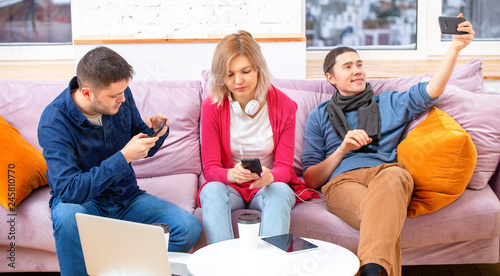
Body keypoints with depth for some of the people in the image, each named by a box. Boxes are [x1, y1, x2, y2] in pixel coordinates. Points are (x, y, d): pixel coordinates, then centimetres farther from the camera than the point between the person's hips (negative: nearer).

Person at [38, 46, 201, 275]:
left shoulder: (120, 96, -7)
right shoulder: (54, 122, -22)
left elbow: (144, 151, 9)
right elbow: (69, 190, -30)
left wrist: (153, 132, -15)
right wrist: (123, 157, -32)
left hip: (126, 197, 4)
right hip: (80, 201, -4)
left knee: (189, 227, -20)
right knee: (68, 216, -40)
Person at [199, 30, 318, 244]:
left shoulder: (283, 105, -7)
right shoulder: (212, 106, -7)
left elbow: (284, 167, -8)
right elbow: (210, 168, -9)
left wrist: (269, 176, -34)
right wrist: (232, 174, -34)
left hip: (268, 186, 0)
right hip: (229, 186, 0)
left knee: (279, 190, -34)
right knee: (211, 190, -32)